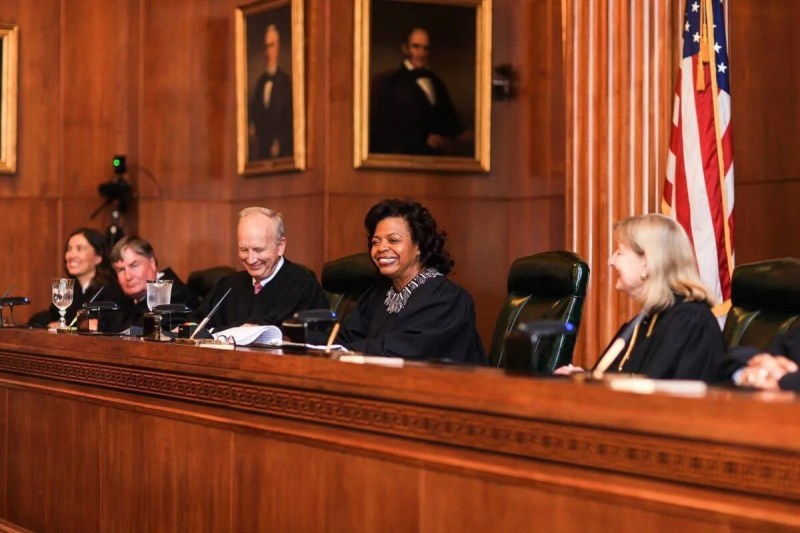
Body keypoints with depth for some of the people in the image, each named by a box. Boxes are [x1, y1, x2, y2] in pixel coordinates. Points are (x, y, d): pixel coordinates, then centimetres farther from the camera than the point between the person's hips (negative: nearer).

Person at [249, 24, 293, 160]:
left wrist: (280, 143, -12)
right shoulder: (260, 81, 14)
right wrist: (252, 130, 1)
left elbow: (290, 119, -8)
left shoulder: (286, 81, -6)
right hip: (260, 149, 5)